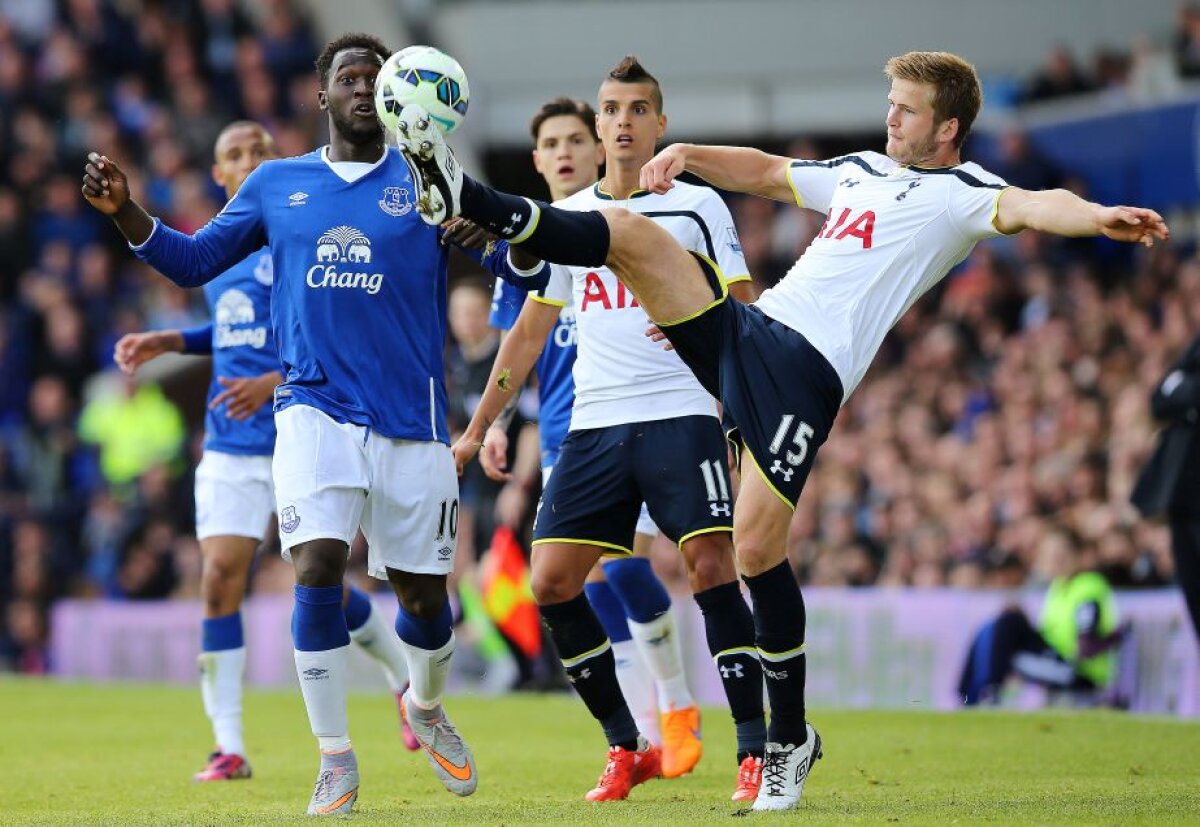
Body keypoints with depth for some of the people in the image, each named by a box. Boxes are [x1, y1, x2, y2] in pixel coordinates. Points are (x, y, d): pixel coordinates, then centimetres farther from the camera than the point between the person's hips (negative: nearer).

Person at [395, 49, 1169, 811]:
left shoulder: (960, 192, 0)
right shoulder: (861, 171, 24)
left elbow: (1031, 205, -21)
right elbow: (766, 172, 39)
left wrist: (1101, 218, -41)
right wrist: (690, 154, 24)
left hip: (807, 369, -7)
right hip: (746, 331, 7)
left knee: (757, 548, -10)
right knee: (628, 230, -9)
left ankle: (791, 739, 4)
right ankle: (466, 201, -6)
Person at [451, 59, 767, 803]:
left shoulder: (698, 206, 5)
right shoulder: (567, 220, 15)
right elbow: (530, 332, 21)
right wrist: (477, 429, 18)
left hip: (682, 416, -4)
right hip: (593, 427, 4)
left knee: (713, 569, -17)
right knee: (552, 582, -5)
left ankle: (756, 752, -10)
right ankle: (627, 748, 8)